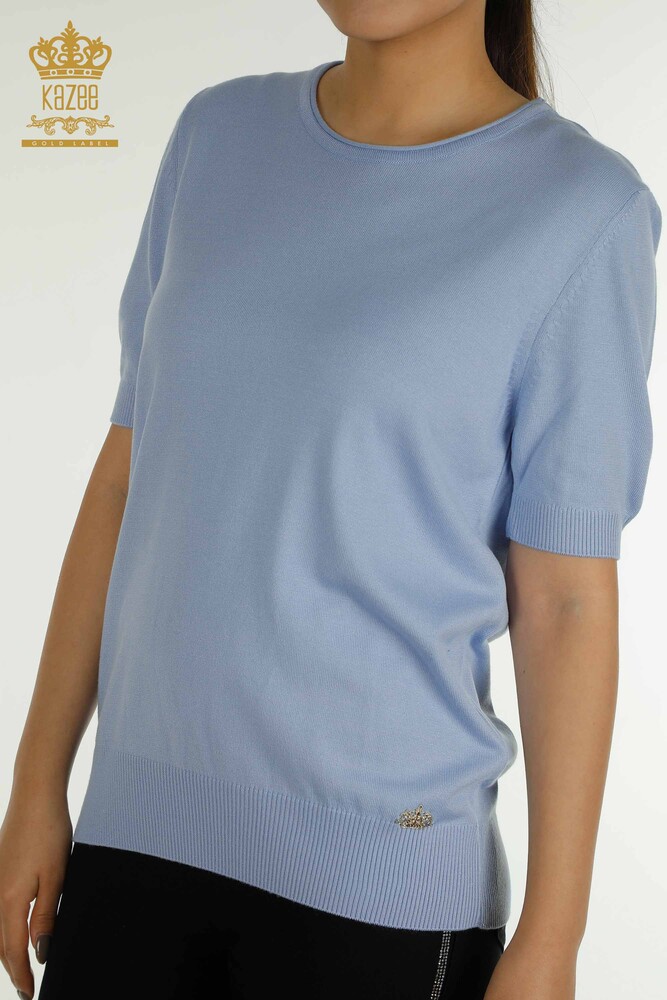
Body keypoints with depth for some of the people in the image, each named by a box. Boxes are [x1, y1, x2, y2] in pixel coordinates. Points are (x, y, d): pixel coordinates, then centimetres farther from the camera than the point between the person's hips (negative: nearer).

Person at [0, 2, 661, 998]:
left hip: (380, 873, -3)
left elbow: (567, 598, -8)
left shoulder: (583, 208, -8)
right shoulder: (220, 134, 5)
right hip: (139, 824, 4)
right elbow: (129, 475, 7)